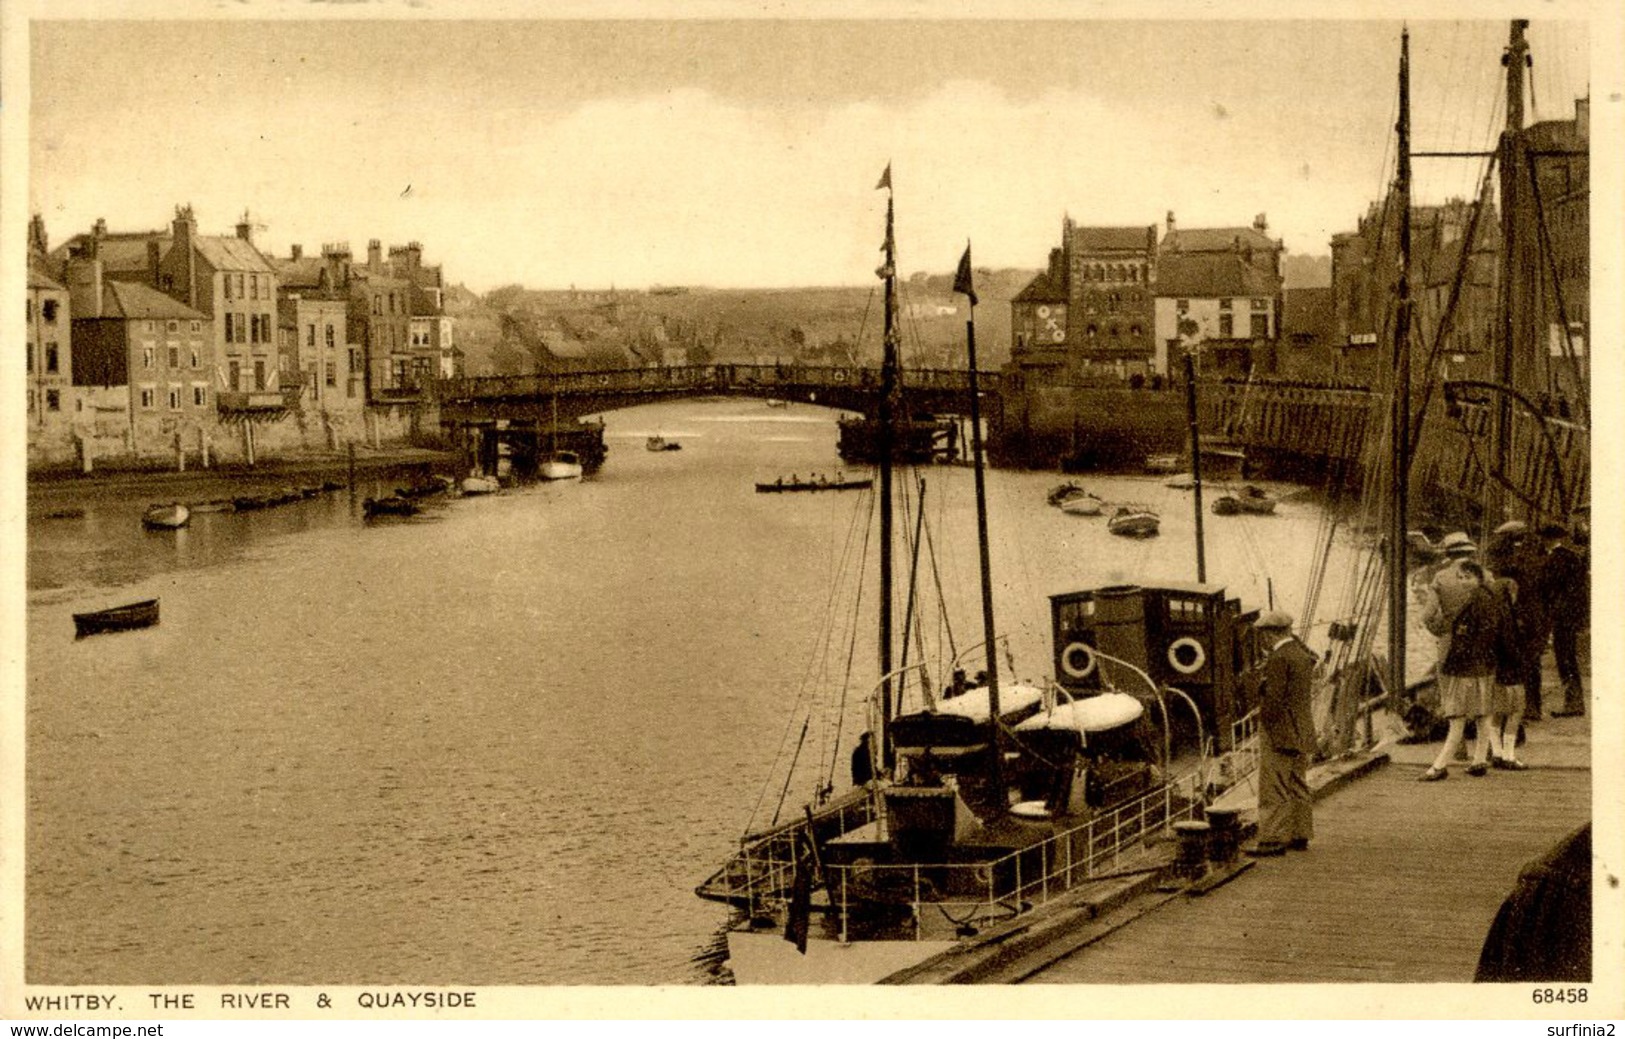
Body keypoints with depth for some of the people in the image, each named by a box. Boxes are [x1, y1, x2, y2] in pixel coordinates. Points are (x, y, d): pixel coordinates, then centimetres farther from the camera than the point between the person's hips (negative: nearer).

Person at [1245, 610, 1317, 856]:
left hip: (1279, 734, -9)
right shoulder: (1302, 654, 12)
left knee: (1274, 789, -6)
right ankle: (1300, 836, 19)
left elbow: (1274, 699, -20)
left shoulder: (1278, 659, -17)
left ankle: (1273, 840, -6)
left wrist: (1266, 724, -11)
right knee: (1297, 786, 14)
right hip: (1301, 733, 10)